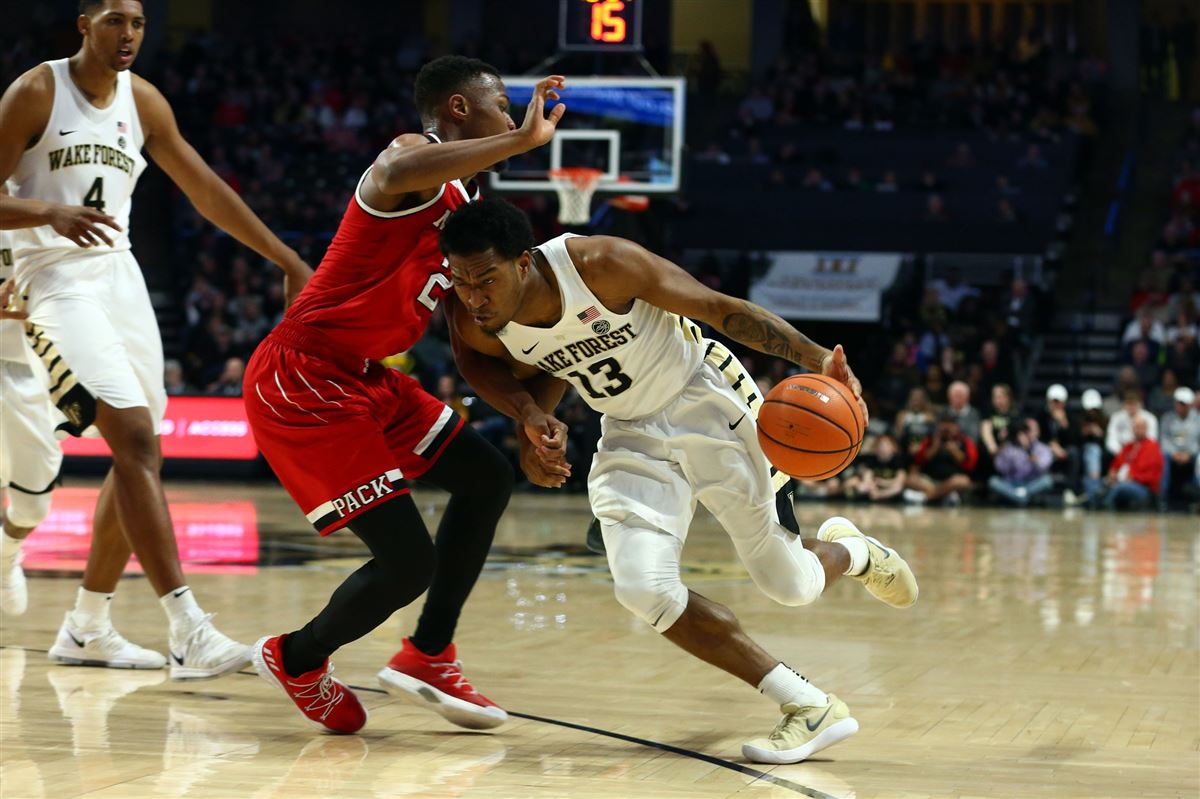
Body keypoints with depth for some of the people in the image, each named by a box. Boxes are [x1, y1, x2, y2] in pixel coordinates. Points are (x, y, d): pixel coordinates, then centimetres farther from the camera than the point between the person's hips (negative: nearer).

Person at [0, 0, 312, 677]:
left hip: (121, 276, 7)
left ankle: (88, 629, 22)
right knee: (136, 439, -21)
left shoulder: (141, 100, 10)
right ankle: (190, 633, -28)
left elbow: (207, 190, 15)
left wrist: (288, 261, 13)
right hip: (60, 281, -7)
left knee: (137, 453, 8)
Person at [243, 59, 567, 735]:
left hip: (365, 377, 10)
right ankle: (298, 659, 17)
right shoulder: (415, 155, -14)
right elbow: (396, 176, -43)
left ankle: (428, 655, 25)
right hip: (302, 381, -10)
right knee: (408, 562, -11)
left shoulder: (465, 205, 17)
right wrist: (522, 139, -37)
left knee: (487, 478, 16)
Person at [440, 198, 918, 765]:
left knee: (790, 585, 3)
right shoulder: (471, 324, -18)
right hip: (631, 437, 4)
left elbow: (718, 308, -22)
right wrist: (531, 423, -13)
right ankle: (809, 707, -7)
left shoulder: (598, 263, -31)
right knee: (644, 590, -20)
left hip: (707, 403, -4)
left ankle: (848, 551, 43)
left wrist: (817, 358, -29)